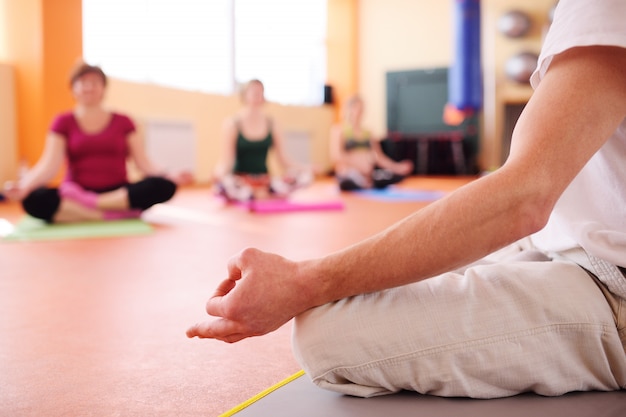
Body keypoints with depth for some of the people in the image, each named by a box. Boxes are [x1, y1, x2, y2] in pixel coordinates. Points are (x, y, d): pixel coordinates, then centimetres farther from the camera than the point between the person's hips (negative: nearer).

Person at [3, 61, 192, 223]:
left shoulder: (123, 122, 11)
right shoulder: (63, 122, 9)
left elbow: (143, 162, 3)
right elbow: (50, 165, -4)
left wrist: (168, 176, -17)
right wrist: (24, 185, -24)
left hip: (120, 195, 1)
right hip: (74, 196, 0)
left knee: (164, 186, -28)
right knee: (34, 200, -33)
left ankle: (91, 204, -27)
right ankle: (118, 215, -30)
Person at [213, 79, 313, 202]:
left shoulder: (273, 124, 7)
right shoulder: (232, 124, -2)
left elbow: (283, 160, 5)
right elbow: (226, 160, -9)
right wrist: (221, 171, -32)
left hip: (264, 178, 3)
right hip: (240, 179, -3)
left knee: (305, 175, -21)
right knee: (219, 178, -39)